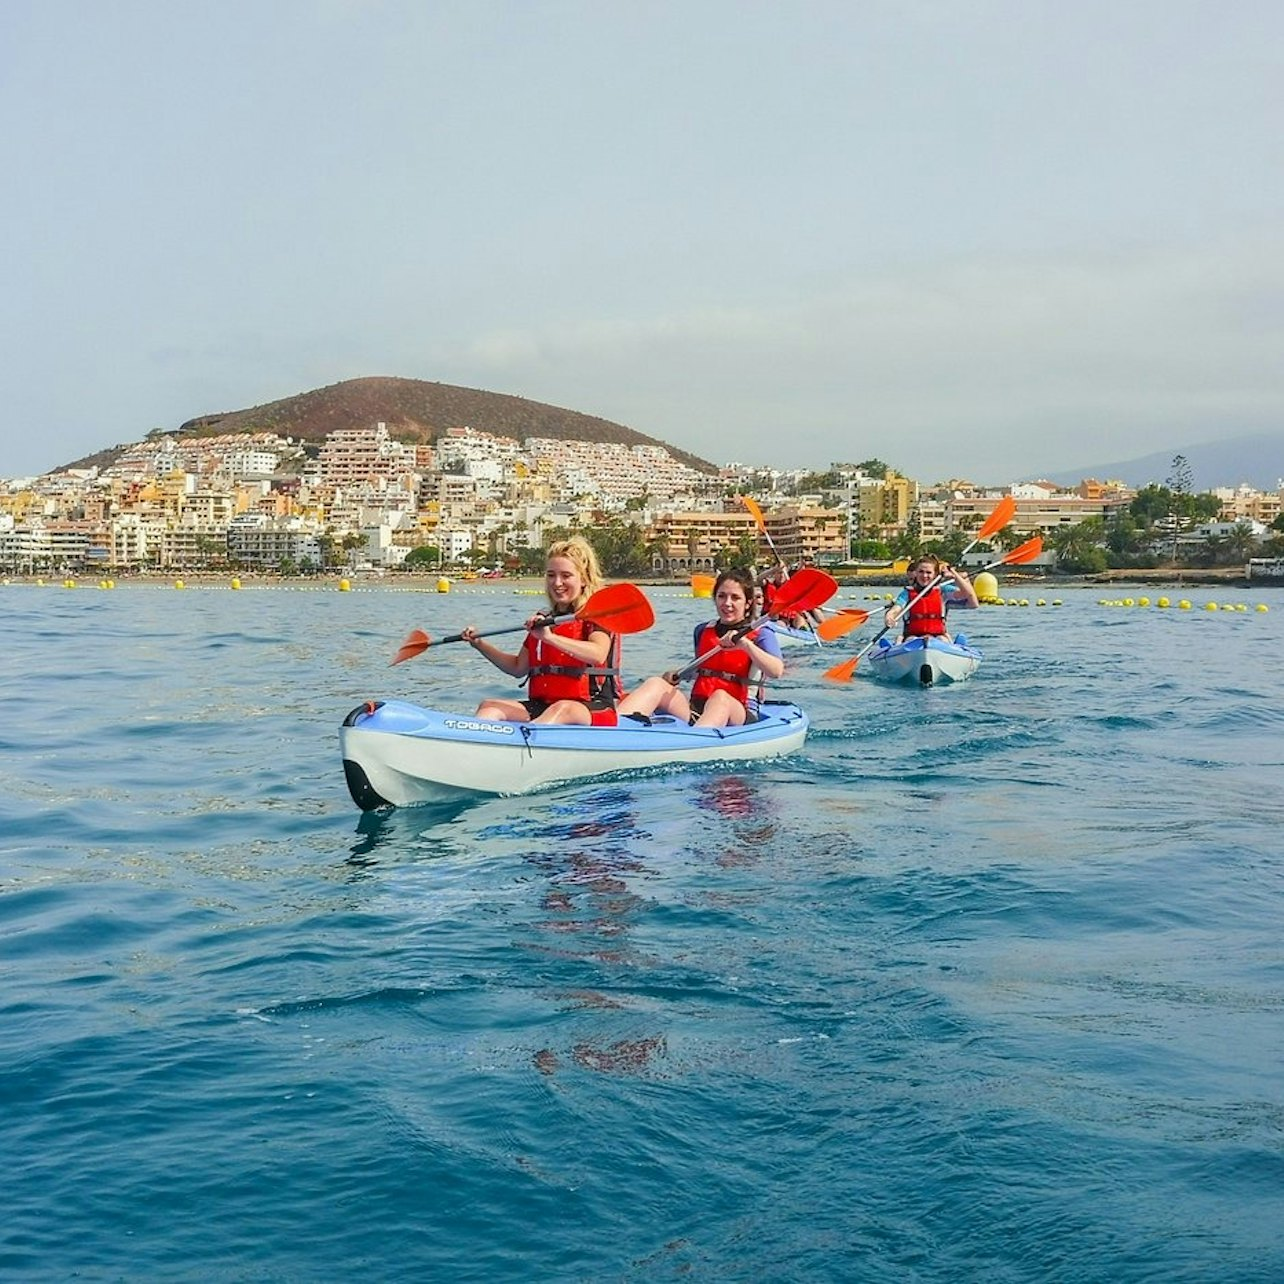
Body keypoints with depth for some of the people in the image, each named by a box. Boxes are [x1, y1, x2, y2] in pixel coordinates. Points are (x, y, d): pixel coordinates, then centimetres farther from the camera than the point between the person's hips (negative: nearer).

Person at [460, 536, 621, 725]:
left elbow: (598, 655, -24)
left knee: (562, 709, -42)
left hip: (593, 710, -7)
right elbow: (518, 668, 28)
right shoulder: (542, 622, 21)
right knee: (489, 707, -18)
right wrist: (480, 644, 16)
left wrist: (549, 638, -33)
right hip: (541, 706, 7)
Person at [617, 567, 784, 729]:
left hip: (736, 716, -5)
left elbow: (776, 671, -16)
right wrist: (676, 676, 13)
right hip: (694, 710, 5)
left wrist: (745, 644, -30)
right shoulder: (702, 631, 19)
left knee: (720, 697, -39)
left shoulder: (760, 634, 3)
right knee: (655, 684, -19)